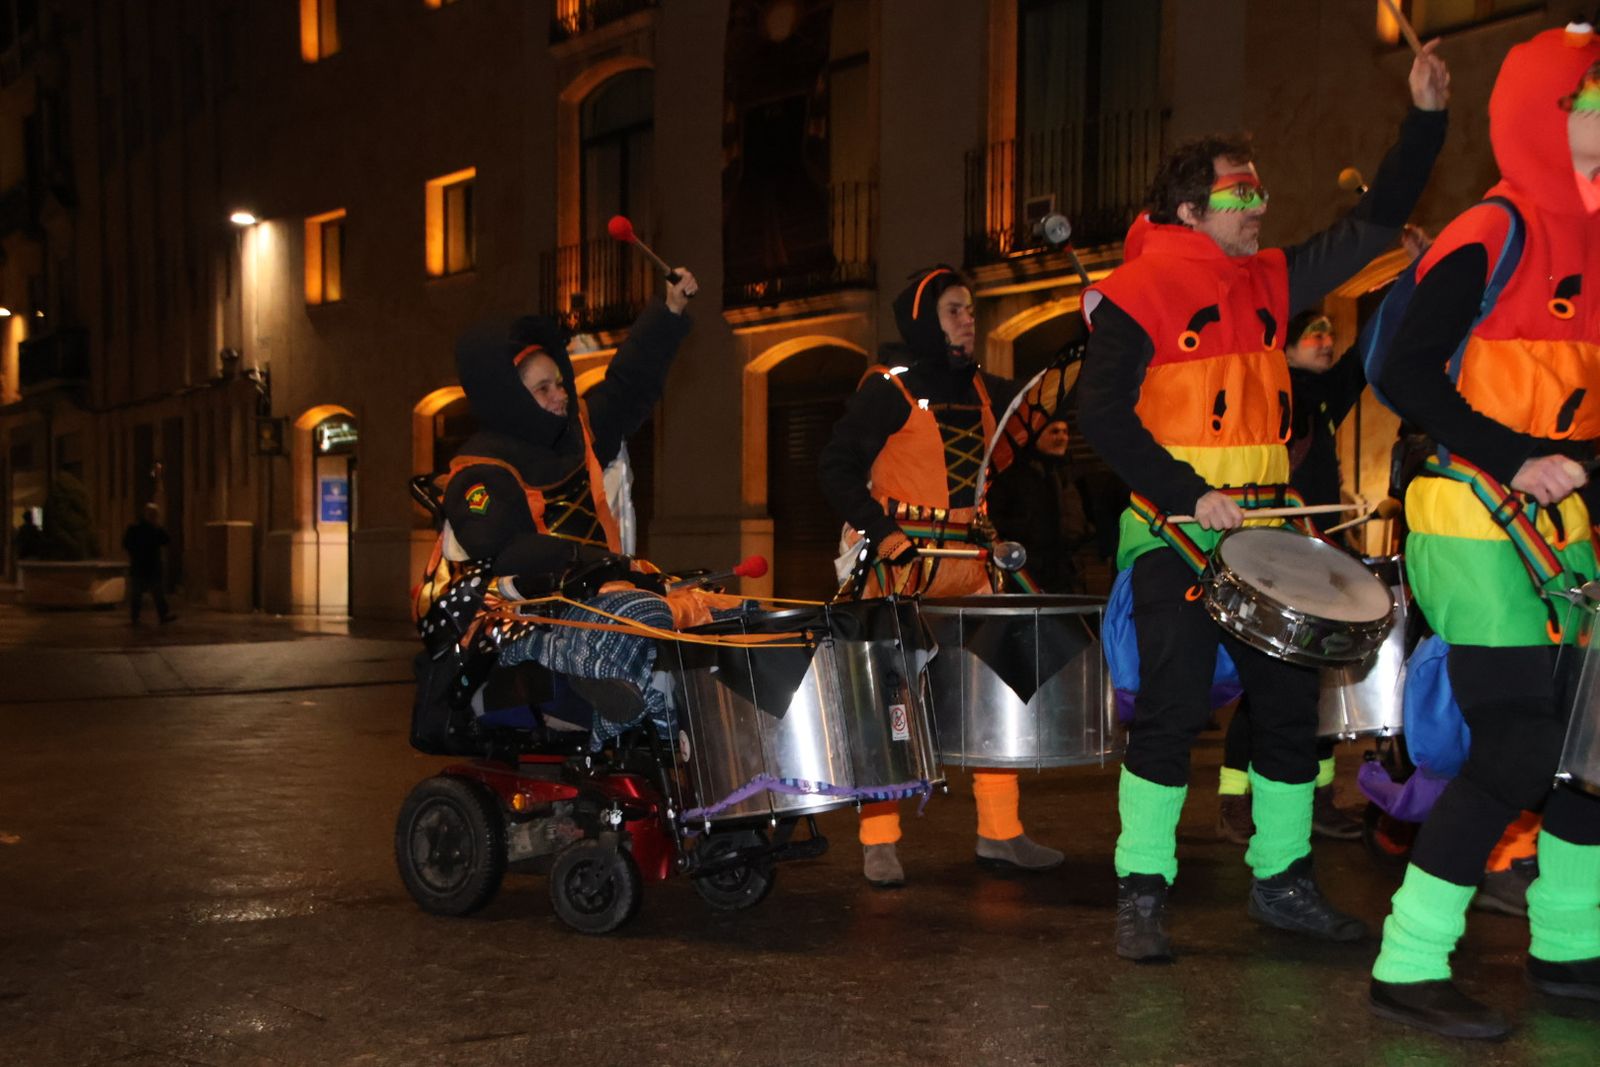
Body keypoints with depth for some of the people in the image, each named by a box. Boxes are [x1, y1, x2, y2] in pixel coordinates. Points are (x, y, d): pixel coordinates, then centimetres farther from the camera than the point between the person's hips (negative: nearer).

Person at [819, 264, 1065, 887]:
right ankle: (878, 844, 3)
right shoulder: (888, 389, -4)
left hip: (968, 562, 6)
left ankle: (1000, 834, 14)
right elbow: (836, 466, -7)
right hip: (900, 562, -6)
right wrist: (877, 529, -16)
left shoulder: (985, 391, 14)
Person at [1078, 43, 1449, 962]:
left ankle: (1284, 882, 21)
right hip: (1173, 532, -7)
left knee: (1292, 699, 8)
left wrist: (1425, 119, 7)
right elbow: (1104, 413, -14)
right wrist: (1189, 496, -20)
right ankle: (1144, 895, 1)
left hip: (1260, 528, 7)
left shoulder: (1269, 282, 12)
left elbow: (1373, 227, 16)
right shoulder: (1139, 293, -7)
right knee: (1173, 707, -9)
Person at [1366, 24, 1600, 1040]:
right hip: (1476, 527, -8)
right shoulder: (1494, 234, -11)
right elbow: (1406, 375, -17)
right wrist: (1515, 459, -24)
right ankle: (1409, 966, 1)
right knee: (1518, 746, -9)